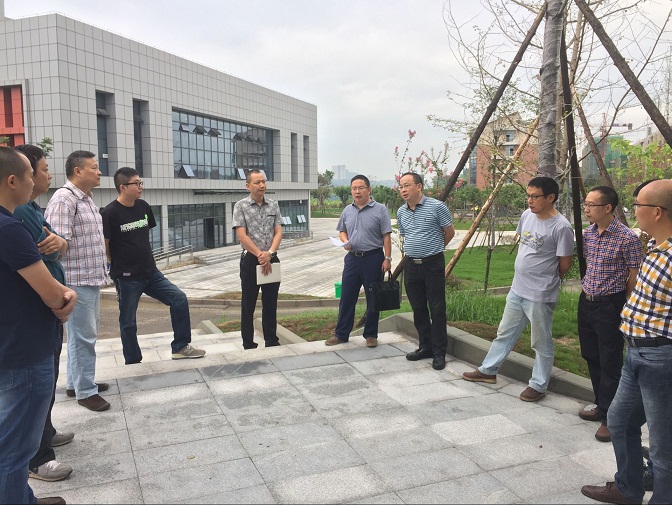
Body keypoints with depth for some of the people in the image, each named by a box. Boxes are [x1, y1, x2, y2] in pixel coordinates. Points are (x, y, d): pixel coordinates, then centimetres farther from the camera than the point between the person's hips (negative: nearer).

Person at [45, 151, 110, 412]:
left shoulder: (87, 199, 15)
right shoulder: (64, 199, -15)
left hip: (91, 279, 9)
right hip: (77, 281, -9)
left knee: (85, 334, 18)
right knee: (83, 337, -1)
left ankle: (76, 382, 31)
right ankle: (85, 390, 11)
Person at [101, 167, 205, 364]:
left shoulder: (143, 207, 5)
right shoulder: (110, 213, -14)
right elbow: (104, 246, -10)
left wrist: (146, 259, 13)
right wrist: (118, 267, -2)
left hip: (151, 273, 6)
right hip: (127, 278, -6)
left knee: (179, 299, -2)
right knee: (128, 323, 6)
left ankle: (180, 347, 9)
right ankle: (133, 363, 22)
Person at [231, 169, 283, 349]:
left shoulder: (273, 205, 7)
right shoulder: (241, 206, -3)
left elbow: (278, 232, 2)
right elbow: (242, 236, -10)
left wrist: (269, 253, -15)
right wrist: (260, 255, -15)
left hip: (271, 260, 3)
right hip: (250, 260, -3)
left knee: (271, 303, 10)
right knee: (248, 304, 5)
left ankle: (272, 341, 21)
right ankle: (248, 345, 14)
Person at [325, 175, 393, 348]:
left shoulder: (380, 210, -5)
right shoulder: (347, 211, 10)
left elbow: (386, 236, -7)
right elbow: (342, 231, 20)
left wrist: (387, 258, -12)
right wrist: (345, 241, -2)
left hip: (373, 258, -4)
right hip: (352, 258, 4)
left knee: (373, 299, 6)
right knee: (346, 297, 7)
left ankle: (371, 335, 19)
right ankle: (341, 334, 17)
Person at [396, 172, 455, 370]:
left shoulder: (436, 207, -9)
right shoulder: (401, 212, 8)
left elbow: (450, 232, 2)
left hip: (433, 263, -5)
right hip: (411, 264, 6)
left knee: (437, 309, -1)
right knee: (418, 309, 11)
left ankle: (439, 352, 8)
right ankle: (425, 347, 24)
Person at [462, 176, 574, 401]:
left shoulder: (561, 227, -18)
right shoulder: (527, 216, 4)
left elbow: (565, 264, -11)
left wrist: (546, 280, 4)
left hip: (540, 296, -8)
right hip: (517, 290, 8)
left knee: (542, 343, 8)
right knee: (504, 333, 20)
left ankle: (538, 385, 22)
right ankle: (488, 370, 34)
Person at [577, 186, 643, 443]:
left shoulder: (627, 238, -16)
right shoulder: (588, 233, 5)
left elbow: (633, 277, -11)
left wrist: (625, 309, -7)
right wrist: (586, 290, 15)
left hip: (610, 306, -7)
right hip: (586, 302, 8)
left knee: (610, 363, 0)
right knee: (591, 357, 16)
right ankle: (602, 406, 32)